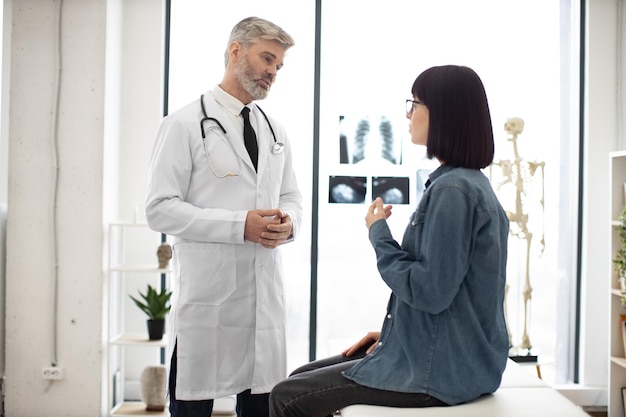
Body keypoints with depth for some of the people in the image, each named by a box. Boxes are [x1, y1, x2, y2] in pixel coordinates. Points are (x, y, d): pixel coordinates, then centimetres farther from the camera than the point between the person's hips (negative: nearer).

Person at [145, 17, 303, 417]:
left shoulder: (275, 131, 16)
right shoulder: (185, 124, -3)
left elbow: (292, 197, 20)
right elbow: (161, 208, -9)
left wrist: (288, 222, -5)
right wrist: (240, 225, -17)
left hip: (266, 290, 5)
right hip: (207, 290, -5)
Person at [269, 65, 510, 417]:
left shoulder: (452, 189, -21)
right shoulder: (470, 183, 12)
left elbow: (431, 292, -23)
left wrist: (379, 235, -10)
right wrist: (393, 332, 12)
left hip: (440, 371, -10)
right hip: (448, 354, 10)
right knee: (300, 378, 14)